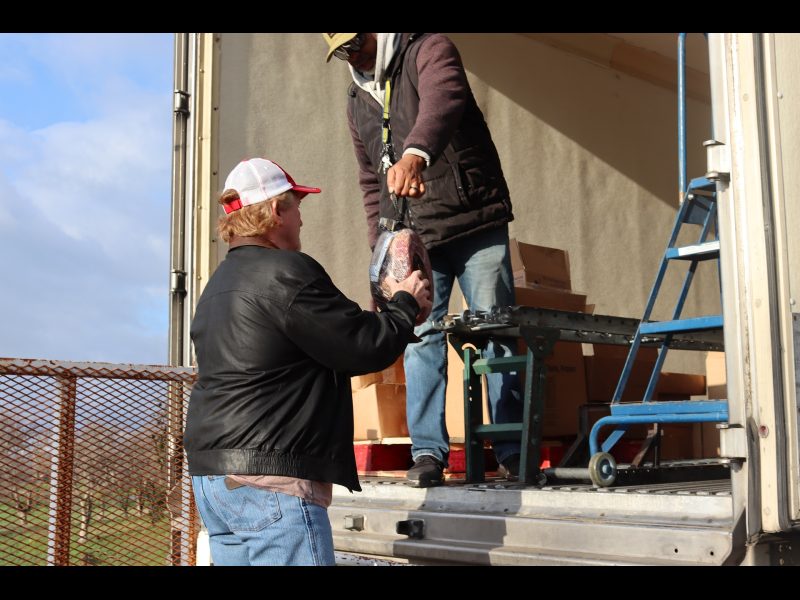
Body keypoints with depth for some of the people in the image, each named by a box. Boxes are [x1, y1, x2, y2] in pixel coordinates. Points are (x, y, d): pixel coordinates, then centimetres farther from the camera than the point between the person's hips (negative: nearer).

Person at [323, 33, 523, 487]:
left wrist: (415, 153, -47)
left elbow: (443, 100, -27)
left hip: (477, 225, -5)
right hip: (412, 238, 5)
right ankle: (428, 450, 1)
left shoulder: (429, 51, -3)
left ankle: (513, 450, 4)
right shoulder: (358, 103, 17)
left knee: (497, 333, -3)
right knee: (421, 339, -4)